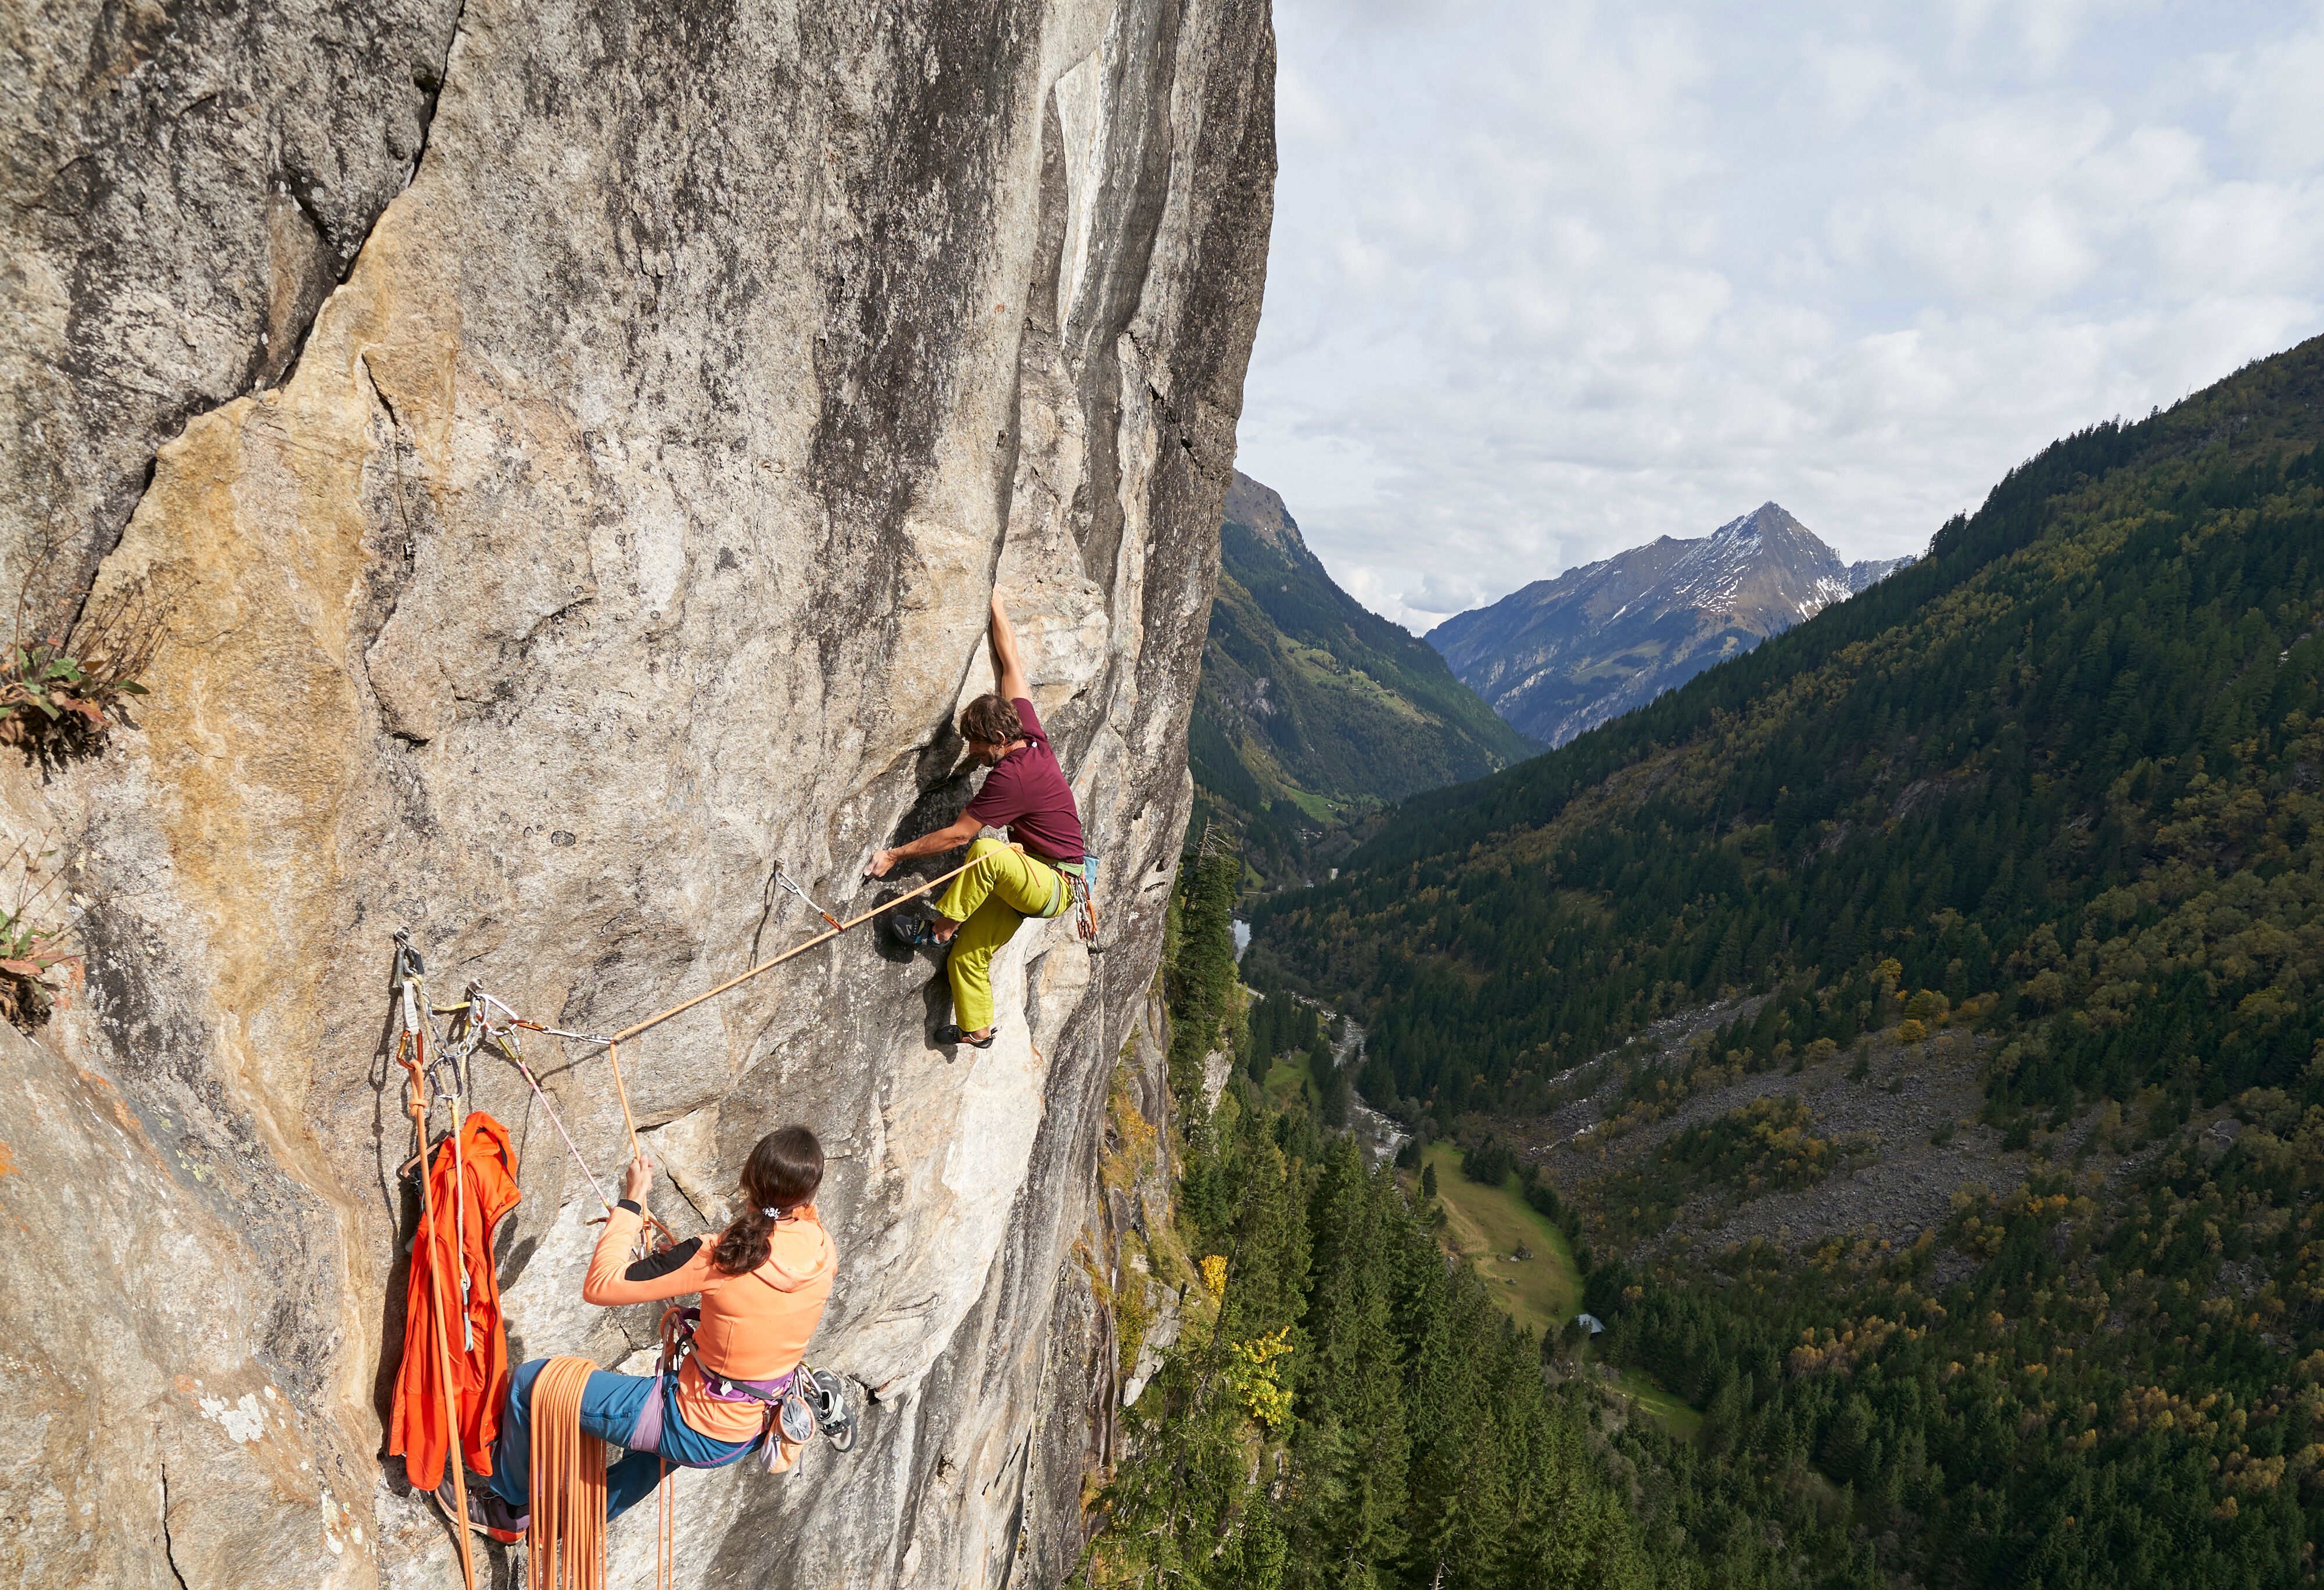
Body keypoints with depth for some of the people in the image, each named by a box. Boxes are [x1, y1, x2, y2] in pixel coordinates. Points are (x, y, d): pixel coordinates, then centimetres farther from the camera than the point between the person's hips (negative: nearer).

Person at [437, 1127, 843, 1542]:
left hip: (697, 1434, -6)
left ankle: (507, 1503, 34)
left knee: (529, 1382, 11)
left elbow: (599, 1286, -21)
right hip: (754, 1432, 6)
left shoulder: (720, 1256, -30)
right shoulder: (823, 1250, -14)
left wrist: (631, 1202, -13)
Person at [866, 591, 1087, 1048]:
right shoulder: (1032, 735, -3)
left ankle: (939, 930, -22)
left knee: (987, 851, -39)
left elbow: (958, 835, -22)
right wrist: (996, 606, 10)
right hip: (1025, 877, 10)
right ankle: (976, 1029, 29)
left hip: (1054, 888, -10)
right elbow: (1012, 665, 5)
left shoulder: (1010, 777, -27)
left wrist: (896, 854, -15)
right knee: (966, 956, 9)